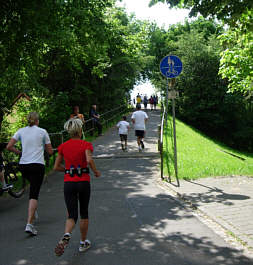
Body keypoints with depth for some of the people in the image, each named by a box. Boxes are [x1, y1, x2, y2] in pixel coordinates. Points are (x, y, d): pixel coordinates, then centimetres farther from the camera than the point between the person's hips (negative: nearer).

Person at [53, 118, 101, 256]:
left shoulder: (63, 146, 4)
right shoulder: (86, 144, -5)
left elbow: (56, 167, 5)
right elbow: (89, 160, -24)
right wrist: (96, 171, -8)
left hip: (69, 183, 2)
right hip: (84, 182, -1)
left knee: (71, 215, 3)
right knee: (84, 213, 17)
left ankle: (66, 235, -27)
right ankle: (83, 243, 26)